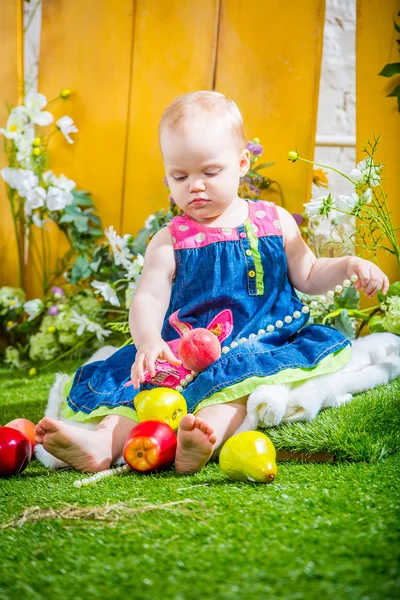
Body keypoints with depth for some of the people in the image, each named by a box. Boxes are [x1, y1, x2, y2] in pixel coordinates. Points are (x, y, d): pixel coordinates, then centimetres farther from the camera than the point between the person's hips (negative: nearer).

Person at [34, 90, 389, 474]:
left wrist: (349, 266, 4)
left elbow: (308, 277, 23)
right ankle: (104, 441, -46)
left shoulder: (275, 222, 13)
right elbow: (147, 300, -4)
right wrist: (148, 339, -26)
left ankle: (209, 433, -62)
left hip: (267, 344, -2)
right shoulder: (170, 241, 8)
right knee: (147, 374, -27)